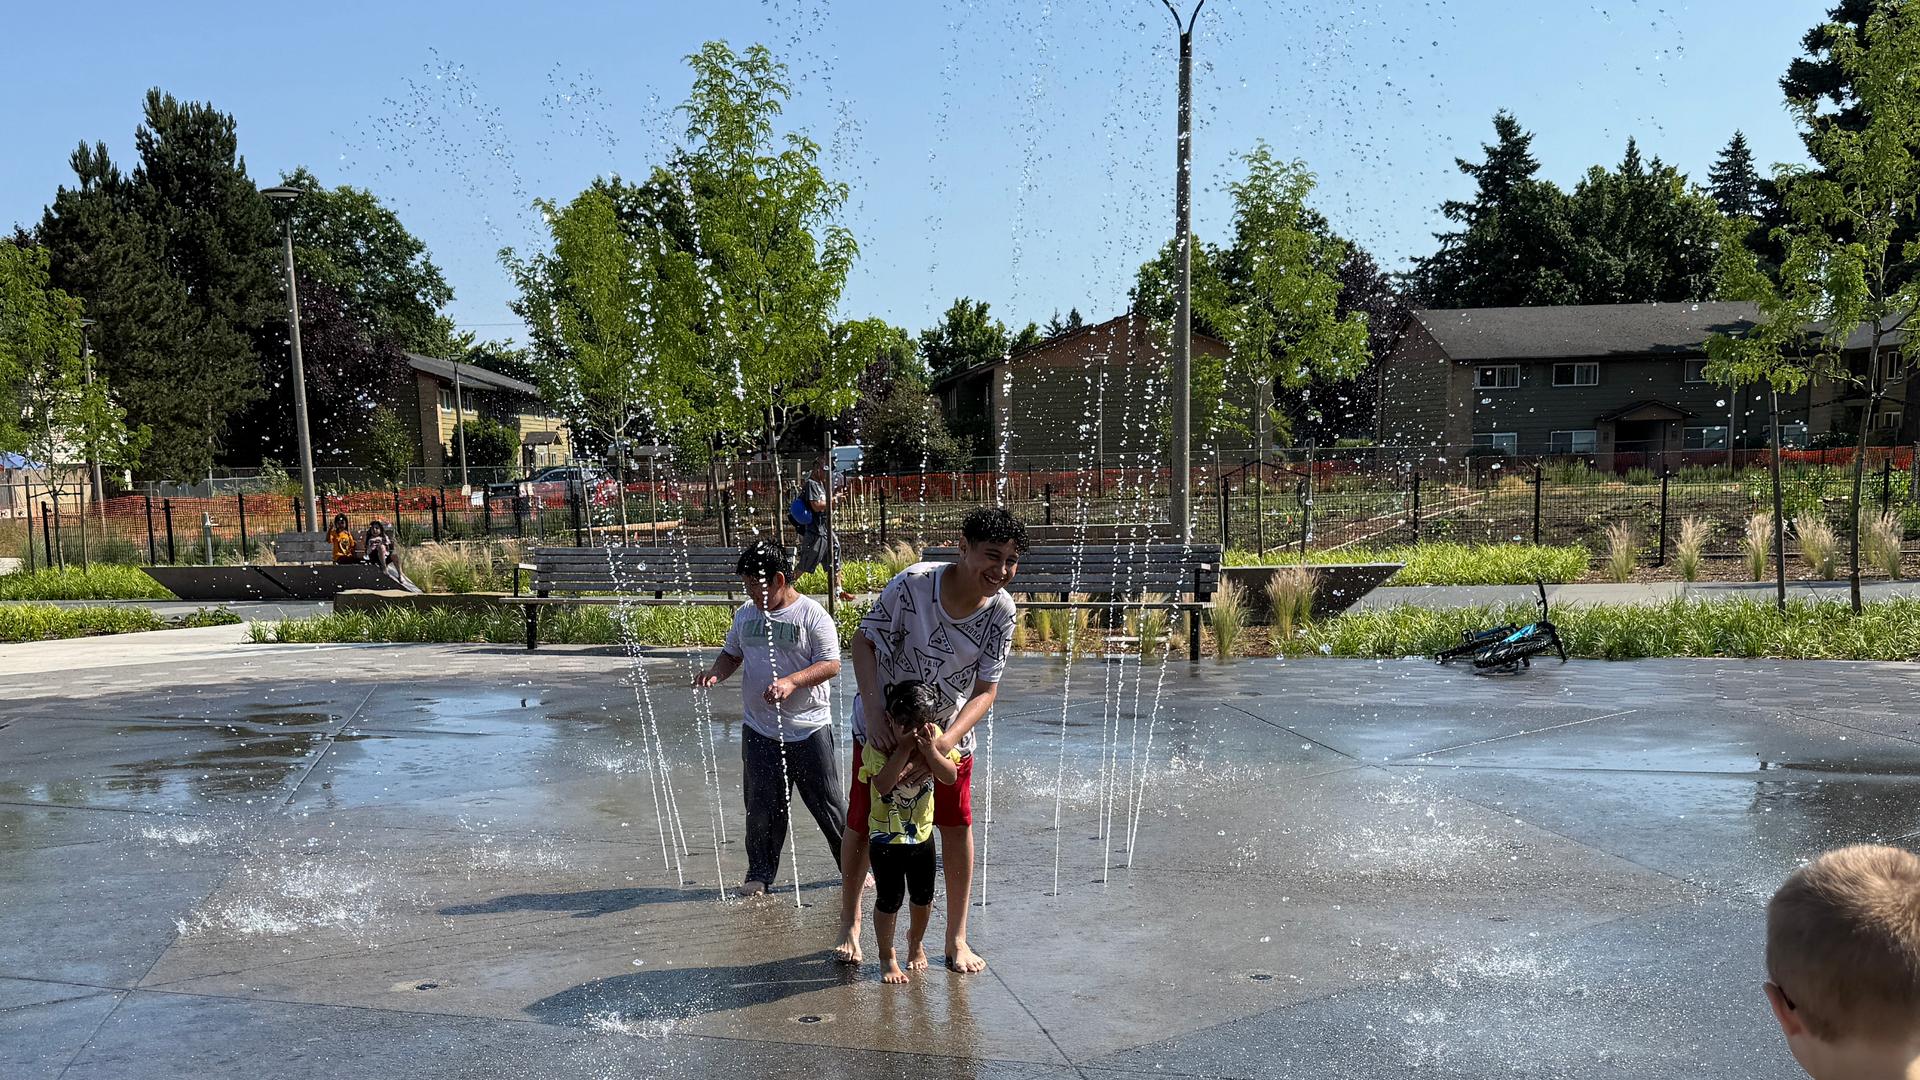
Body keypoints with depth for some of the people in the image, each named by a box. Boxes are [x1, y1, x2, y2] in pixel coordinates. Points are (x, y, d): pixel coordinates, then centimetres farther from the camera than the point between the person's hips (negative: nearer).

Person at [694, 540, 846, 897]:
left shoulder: (812, 615, -9)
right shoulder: (746, 614, 7)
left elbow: (831, 664, -13)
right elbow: (732, 654, 18)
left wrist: (792, 682, -27)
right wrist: (716, 673, -4)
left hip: (809, 729, -4)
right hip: (759, 730, 4)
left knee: (828, 803, 5)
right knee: (761, 807, 8)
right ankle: (760, 874, 23)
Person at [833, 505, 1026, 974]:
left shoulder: (1002, 610, -17)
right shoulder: (913, 584, -29)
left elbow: (986, 690, -14)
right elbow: (864, 641, -17)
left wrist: (949, 738, -29)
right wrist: (874, 713, -26)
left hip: (950, 730, 2)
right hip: (884, 724, -2)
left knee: (957, 826, 2)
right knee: (863, 822, 8)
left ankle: (957, 939, 19)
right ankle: (849, 924, 31)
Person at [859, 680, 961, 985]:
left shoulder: (935, 739, -7)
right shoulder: (877, 746, -20)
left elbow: (951, 777, -14)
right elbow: (883, 784, -34)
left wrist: (929, 750, -27)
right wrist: (905, 748, -35)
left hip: (922, 833, 4)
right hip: (886, 836, -4)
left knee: (923, 897, 17)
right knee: (888, 900, 2)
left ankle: (916, 941, 44)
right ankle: (887, 956, 22)